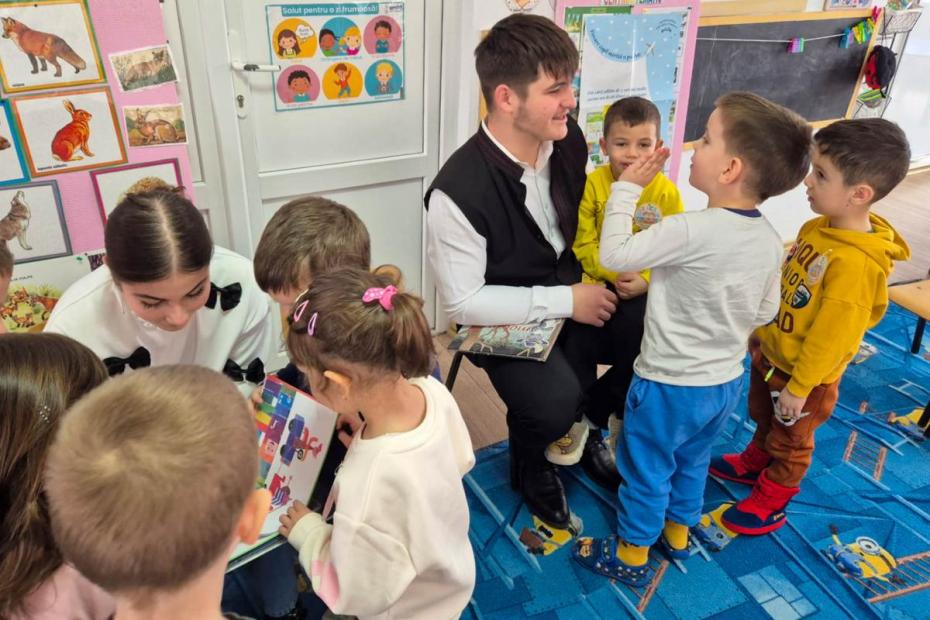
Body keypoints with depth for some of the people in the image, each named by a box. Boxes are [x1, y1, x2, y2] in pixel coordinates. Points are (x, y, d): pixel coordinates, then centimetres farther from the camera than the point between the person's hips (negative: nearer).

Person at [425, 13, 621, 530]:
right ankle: (530, 464, 10)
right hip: (505, 318, -6)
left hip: (573, 288, 6)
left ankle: (585, 426, 16)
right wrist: (565, 301, -21)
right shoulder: (458, 192, -26)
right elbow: (462, 302, -21)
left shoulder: (568, 138, -7)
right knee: (554, 401, -30)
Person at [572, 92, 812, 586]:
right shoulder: (769, 239, -6)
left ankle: (631, 556, 34)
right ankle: (678, 533, 50)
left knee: (645, 470, 14)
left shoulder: (693, 231, -31)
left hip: (670, 386, -7)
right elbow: (765, 312, 5)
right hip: (726, 382, 7)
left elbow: (614, 254, -26)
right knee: (692, 462, 28)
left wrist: (626, 188, -16)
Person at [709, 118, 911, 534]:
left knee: (790, 441, 18)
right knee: (763, 419, 30)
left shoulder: (857, 263, -34)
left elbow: (831, 335, -27)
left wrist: (799, 387, -19)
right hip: (771, 353, 8)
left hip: (804, 373, -7)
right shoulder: (817, 228, -7)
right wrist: (761, 333, 14)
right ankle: (753, 464, 55)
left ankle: (771, 500, 39)